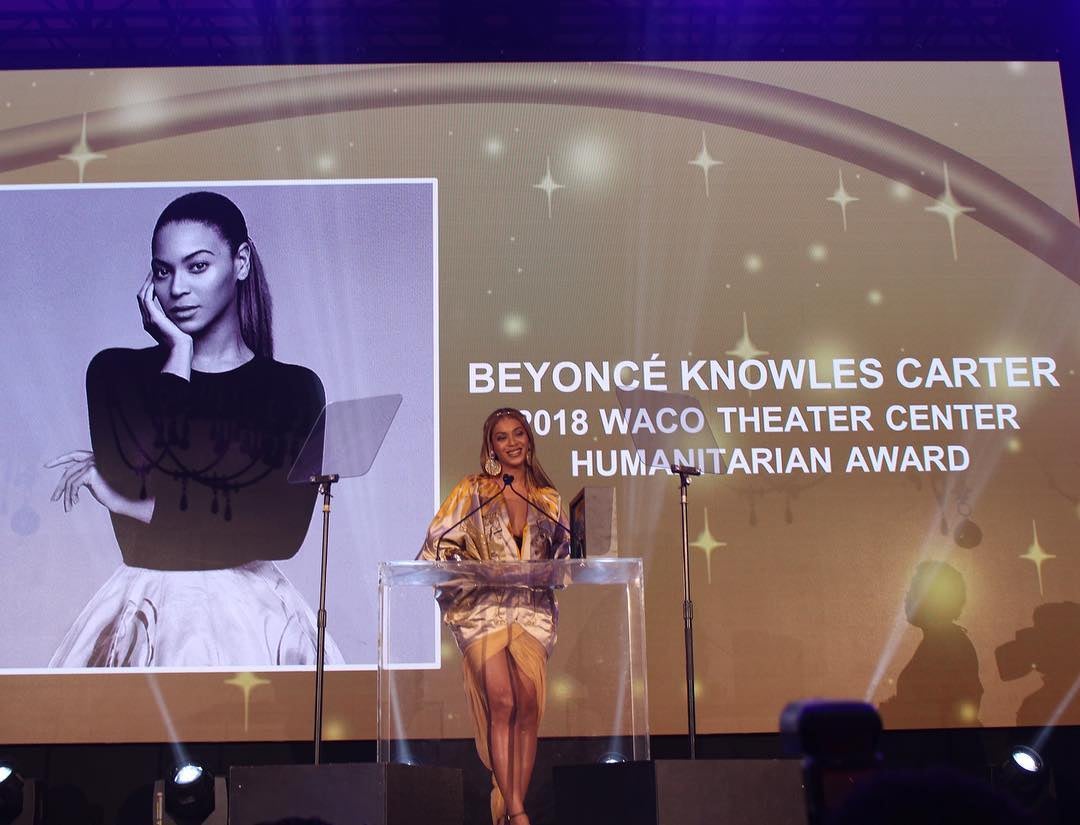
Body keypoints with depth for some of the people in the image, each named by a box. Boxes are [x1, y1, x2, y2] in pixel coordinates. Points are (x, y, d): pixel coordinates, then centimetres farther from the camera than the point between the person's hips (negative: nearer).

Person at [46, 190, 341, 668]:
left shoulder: (295, 389, 0)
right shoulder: (116, 373, 4)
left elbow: (282, 531, -11)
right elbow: (132, 476, -15)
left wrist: (120, 498, -8)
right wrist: (177, 352, -6)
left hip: (251, 612, -1)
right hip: (150, 610, 1)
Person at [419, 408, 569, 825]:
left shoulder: (548, 498, 16)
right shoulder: (471, 491, 8)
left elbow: (562, 556, 21)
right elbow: (439, 543, 3)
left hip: (532, 607, 3)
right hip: (483, 606, -3)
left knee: (529, 704, -8)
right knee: (502, 703, -14)